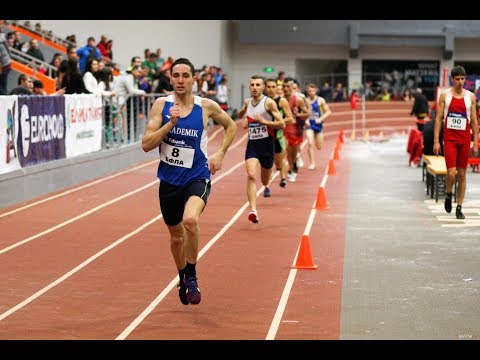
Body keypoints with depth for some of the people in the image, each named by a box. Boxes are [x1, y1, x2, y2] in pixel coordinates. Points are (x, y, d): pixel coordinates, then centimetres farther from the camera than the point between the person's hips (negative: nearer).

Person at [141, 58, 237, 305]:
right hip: (169, 180, 3)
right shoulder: (161, 105, -5)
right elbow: (146, 144, -10)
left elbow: (230, 126, 14)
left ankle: (192, 277, -11)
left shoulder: (206, 106, -6)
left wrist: (220, 154, 3)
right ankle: (182, 279, 46)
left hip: (197, 178, -3)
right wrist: (171, 123, -21)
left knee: (190, 220, -32)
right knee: (176, 236, 18)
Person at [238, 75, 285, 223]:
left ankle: (266, 186, 57)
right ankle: (253, 210, -28)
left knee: (264, 179, 16)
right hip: (252, 144, 2)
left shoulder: (269, 103, -9)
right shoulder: (247, 102, 7)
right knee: (251, 175, -20)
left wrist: (264, 121, -20)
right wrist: (245, 120, 10)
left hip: (267, 143, -2)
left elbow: (282, 124, -13)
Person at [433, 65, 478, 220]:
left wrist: (476, 143, 2)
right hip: (449, 138, -2)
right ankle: (448, 194, 18)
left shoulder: (470, 96, 5)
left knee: (462, 174, 4)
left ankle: (459, 208, 12)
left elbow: (474, 121, 7)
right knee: (451, 173, -13)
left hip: (465, 139, 2)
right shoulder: (445, 95, 1)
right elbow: (438, 118, 1)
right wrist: (436, 141, -6)